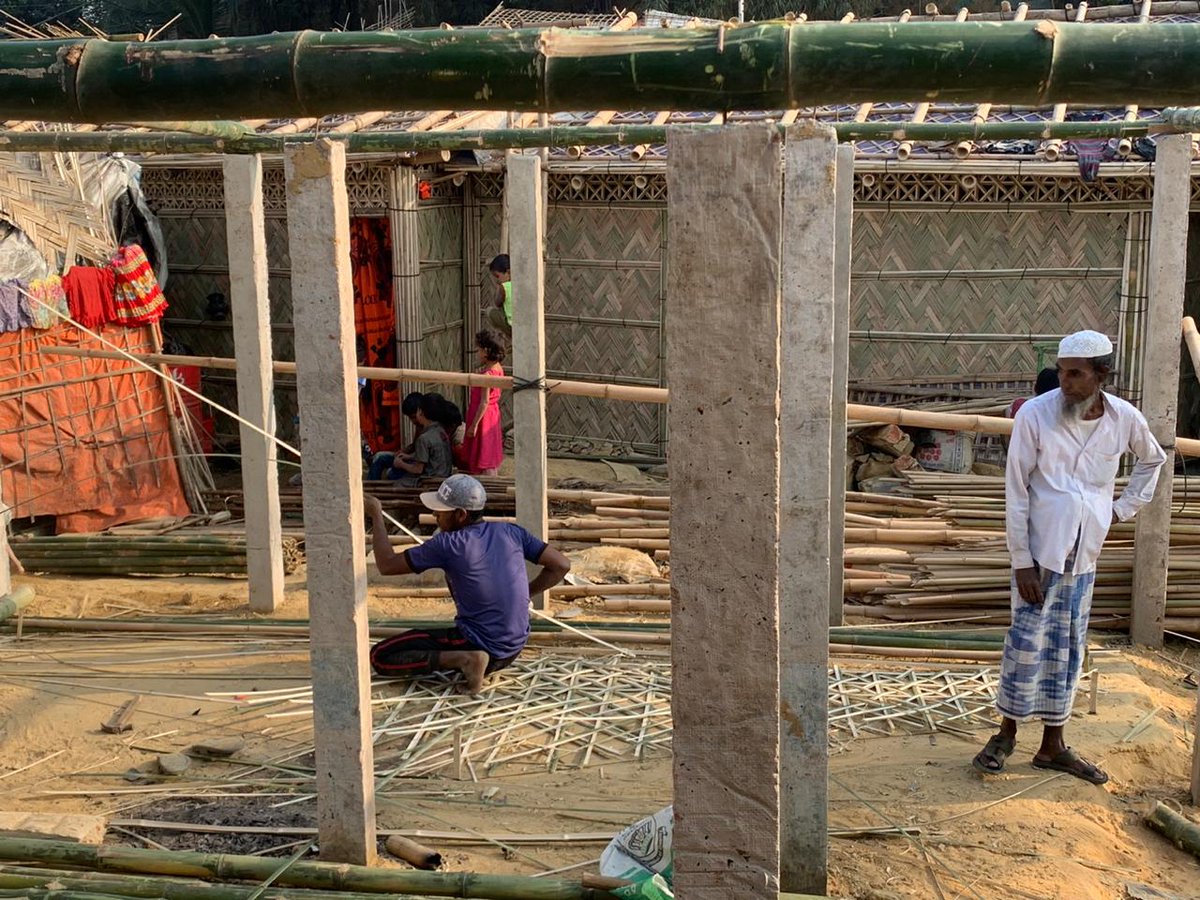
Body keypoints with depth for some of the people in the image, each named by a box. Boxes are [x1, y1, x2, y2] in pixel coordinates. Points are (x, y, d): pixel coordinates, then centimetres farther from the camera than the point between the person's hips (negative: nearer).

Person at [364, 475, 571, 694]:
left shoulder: (448, 545, -15)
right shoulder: (511, 532, -1)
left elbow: (387, 565, -7)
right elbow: (561, 565, 1)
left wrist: (376, 516, 2)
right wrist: (526, 593, 11)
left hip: (477, 646, -8)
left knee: (380, 657, -4)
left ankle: (464, 659, -14)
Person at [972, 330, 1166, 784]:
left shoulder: (1124, 419, -2)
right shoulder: (1035, 415, -13)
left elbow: (1153, 460, 21)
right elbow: (1016, 492, -11)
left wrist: (1125, 507, 11)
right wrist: (1021, 561, -13)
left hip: (1084, 555, 4)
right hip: (1041, 552, -4)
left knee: (1068, 648, 11)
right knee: (1027, 642, -1)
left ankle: (1052, 745, 22)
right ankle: (1007, 733, 17)